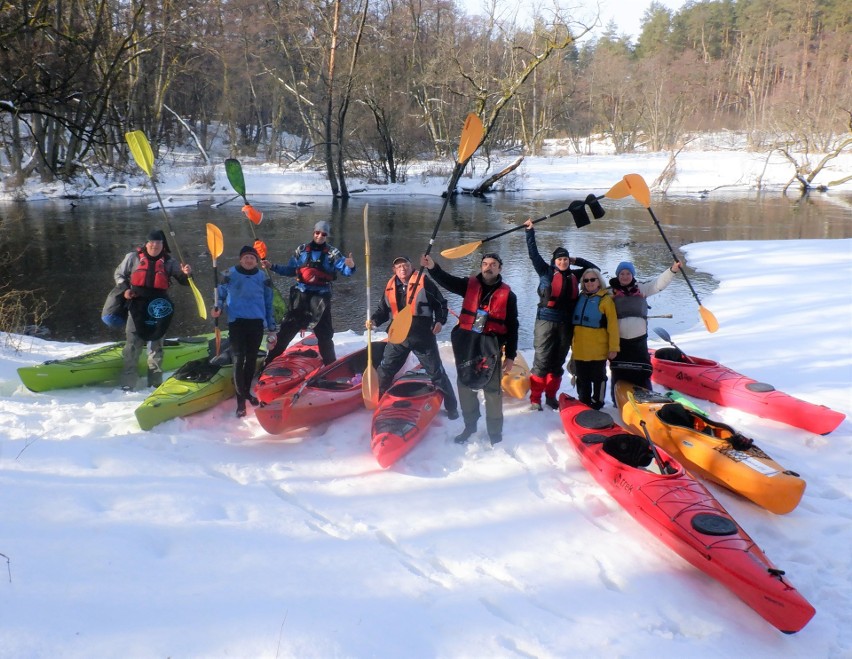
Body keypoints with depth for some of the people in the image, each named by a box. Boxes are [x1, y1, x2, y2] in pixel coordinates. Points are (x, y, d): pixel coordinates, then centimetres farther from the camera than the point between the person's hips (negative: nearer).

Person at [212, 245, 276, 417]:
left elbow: (268, 303, 12)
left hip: (257, 322, 3)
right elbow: (221, 294, 11)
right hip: (237, 321, -3)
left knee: (252, 359, 11)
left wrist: (271, 327, 10)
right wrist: (218, 307, -11)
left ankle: (247, 391, 27)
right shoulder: (230, 274, 2)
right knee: (238, 359, -10)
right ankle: (241, 400, -8)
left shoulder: (263, 277, 8)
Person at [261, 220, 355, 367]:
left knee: (324, 333, 3)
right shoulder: (302, 250, 7)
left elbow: (345, 270, -11)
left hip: (321, 297, -2)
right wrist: (272, 267, 6)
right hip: (300, 294, 2)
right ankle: (269, 361, 14)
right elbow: (290, 271, 16)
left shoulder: (333, 253, 0)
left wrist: (350, 267, -34)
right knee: (287, 329, 6)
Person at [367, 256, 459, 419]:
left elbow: (440, 303, -1)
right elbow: (383, 309, 15)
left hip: (423, 336, -4)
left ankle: (451, 407, 13)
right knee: (384, 370, 10)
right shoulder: (390, 287, 6)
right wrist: (374, 320, -3)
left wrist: (440, 321, -13)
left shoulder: (424, 282, -7)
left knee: (436, 372, 3)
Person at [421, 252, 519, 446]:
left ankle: (495, 433, 13)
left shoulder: (508, 294, 0)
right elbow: (447, 281, -12)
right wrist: (433, 267, -32)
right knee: (465, 385, 12)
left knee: (492, 389, 1)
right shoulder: (470, 285, 4)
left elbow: (512, 328, 1)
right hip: (466, 343, 3)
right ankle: (470, 426, 30)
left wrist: (510, 356, -2)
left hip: (490, 346, -3)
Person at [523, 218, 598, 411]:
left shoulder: (574, 275, 14)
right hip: (546, 321, -4)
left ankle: (551, 396, 21)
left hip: (566, 324, 5)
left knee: (558, 363, 11)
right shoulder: (546, 272, 3)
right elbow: (533, 254, 1)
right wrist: (530, 231, 0)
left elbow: (594, 268, 25)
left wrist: (576, 260, 15)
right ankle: (535, 399, -1)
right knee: (542, 361, -6)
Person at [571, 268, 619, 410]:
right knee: (582, 378, 14)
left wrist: (613, 347, -14)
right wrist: (573, 342, 17)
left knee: (598, 377, 6)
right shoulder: (581, 298, 11)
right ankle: (583, 402, 25)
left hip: (598, 349, -6)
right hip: (580, 349, 6)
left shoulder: (605, 299, -7)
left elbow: (613, 326, -10)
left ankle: (597, 403, 16)